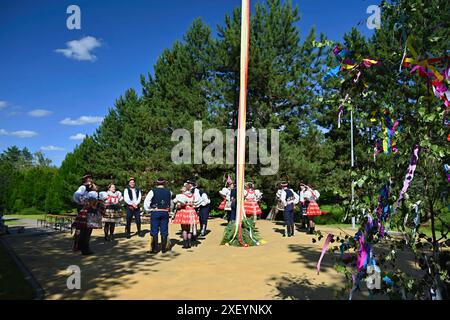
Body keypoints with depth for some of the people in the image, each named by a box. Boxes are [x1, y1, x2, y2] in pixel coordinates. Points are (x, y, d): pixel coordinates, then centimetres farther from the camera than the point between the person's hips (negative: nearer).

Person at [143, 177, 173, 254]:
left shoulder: (153, 191, -3)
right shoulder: (168, 192, 6)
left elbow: (146, 202, -8)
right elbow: (171, 204, 11)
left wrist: (148, 210, 2)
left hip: (155, 213, -2)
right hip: (165, 213, 2)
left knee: (154, 231, 5)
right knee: (164, 231, 8)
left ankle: (155, 249, 8)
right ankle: (164, 248, 12)